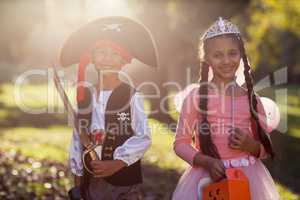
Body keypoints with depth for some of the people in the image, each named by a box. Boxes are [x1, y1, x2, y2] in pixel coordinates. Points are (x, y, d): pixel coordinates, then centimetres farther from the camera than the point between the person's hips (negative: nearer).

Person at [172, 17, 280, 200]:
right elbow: (181, 143, -2)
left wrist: (251, 146, -12)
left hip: (249, 177, 2)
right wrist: (206, 162, -17)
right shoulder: (196, 96, -5)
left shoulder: (252, 99, 1)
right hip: (209, 176, -2)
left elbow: (266, 149, 8)